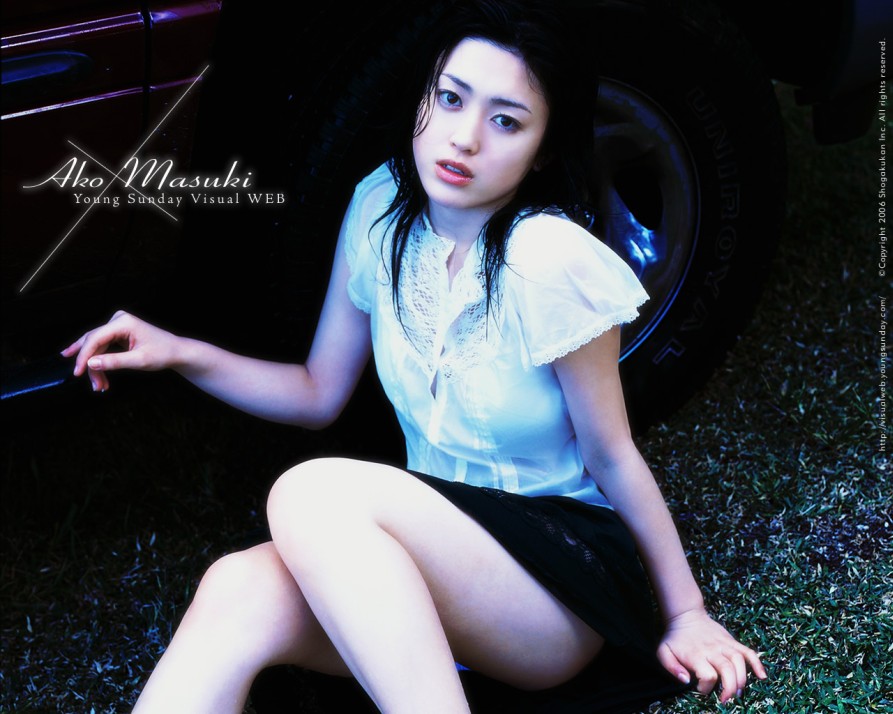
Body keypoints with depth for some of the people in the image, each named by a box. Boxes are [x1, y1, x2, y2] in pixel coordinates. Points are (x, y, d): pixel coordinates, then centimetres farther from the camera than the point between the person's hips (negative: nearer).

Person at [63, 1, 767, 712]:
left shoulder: (551, 261, -18)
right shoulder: (381, 211, 1)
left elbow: (612, 456, -7)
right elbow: (319, 393, 13)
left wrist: (685, 613, -2)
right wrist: (183, 353, 1)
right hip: (441, 542, 6)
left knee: (315, 493, -32)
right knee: (238, 593, -26)